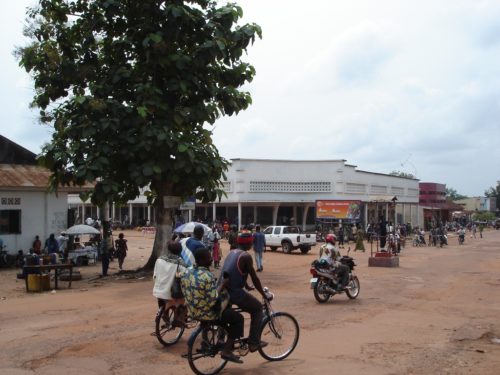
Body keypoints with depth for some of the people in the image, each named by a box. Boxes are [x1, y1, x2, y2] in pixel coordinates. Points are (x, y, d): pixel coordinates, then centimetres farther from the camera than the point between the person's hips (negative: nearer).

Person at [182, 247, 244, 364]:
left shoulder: (187, 273, 0)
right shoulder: (207, 276, -25)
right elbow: (214, 301, -26)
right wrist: (222, 285, -15)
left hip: (193, 312, 9)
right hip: (207, 314, -9)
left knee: (225, 310, 30)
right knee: (238, 318, 6)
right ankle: (226, 350, 5)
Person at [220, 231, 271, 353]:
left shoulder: (231, 253, 16)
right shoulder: (246, 256, -9)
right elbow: (254, 278, -7)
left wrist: (247, 286, 40)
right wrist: (264, 294, 4)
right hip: (235, 293, -8)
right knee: (258, 308, 12)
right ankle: (253, 342, 11)